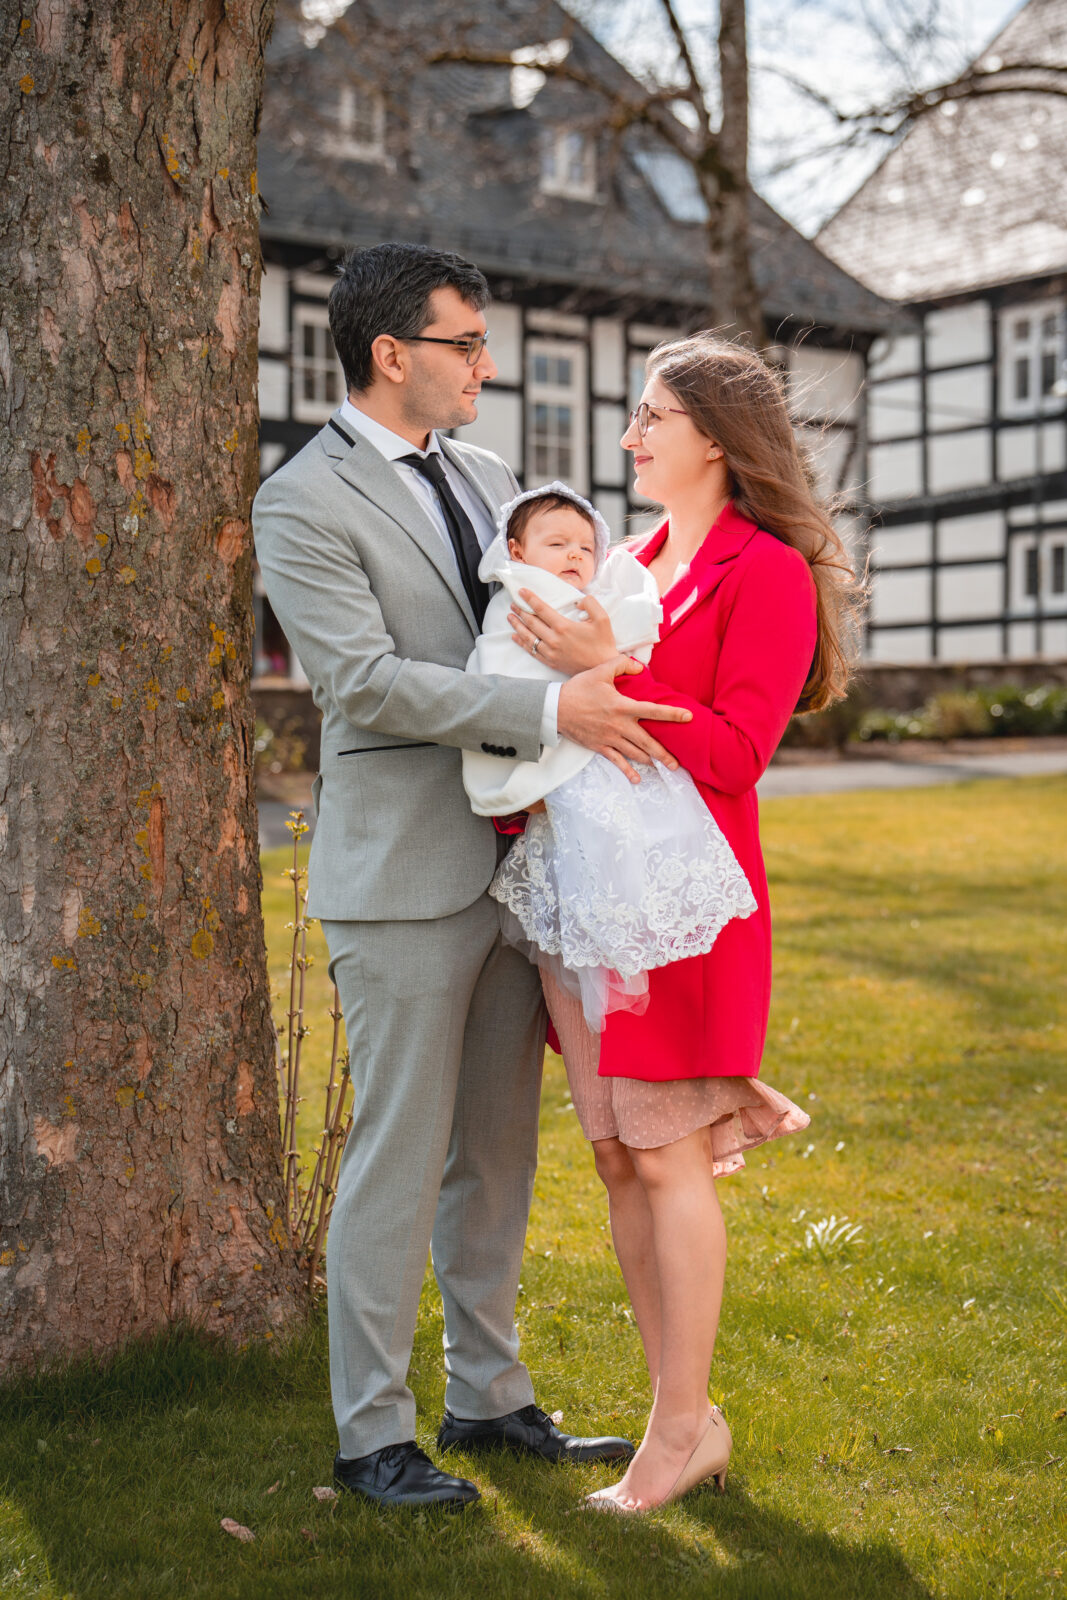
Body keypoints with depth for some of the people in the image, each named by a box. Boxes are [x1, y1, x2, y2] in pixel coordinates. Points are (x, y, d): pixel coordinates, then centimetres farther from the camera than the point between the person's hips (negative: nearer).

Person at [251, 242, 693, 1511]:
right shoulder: (303, 504, -9)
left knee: (497, 1151, 14)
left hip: (512, 860, 7)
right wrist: (550, 710, -24)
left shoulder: (483, 475, 14)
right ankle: (371, 1433, 14)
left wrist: (601, 671, 3)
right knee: (400, 1157, -1)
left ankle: (487, 1396, 28)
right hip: (403, 878, -7)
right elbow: (364, 680, -20)